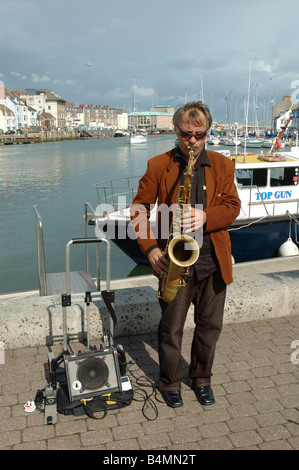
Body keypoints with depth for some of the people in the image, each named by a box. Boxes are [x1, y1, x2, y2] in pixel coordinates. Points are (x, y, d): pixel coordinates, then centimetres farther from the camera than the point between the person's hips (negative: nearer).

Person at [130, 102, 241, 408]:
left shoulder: (223, 166, 5)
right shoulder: (158, 166, -2)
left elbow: (232, 207, 0)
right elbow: (139, 209, -1)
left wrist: (205, 217, -20)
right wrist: (151, 248, -13)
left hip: (214, 261, 3)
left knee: (210, 325, 14)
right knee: (171, 328, 8)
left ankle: (201, 379, 37)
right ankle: (170, 383, 31)